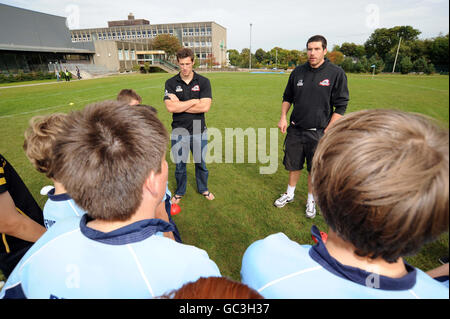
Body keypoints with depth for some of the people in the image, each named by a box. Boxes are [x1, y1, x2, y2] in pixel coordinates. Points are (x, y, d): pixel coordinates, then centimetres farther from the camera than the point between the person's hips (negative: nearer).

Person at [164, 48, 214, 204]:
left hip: (199, 131, 0)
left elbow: (205, 106, -15)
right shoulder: (171, 83, -1)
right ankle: (180, 191, 36)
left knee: (201, 163, 15)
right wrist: (194, 101, -12)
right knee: (179, 165, 13)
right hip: (179, 131, 0)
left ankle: (203, 188, 38)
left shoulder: (203, 81, -2)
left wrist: (180, 105, -13)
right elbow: (170, 107, -14)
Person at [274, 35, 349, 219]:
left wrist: (328, 131, -12)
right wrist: (283, 117, 1)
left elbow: (340, 106, -5)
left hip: (319, 132, -3)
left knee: (315, 169, 9)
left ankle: (311, 200, 30)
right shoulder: (298, 72, 5)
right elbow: (287, 97, 15)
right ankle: (290, 194, 36)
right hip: (295, 129, 3)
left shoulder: (336, 73, -6)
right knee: (293, 165, 14)